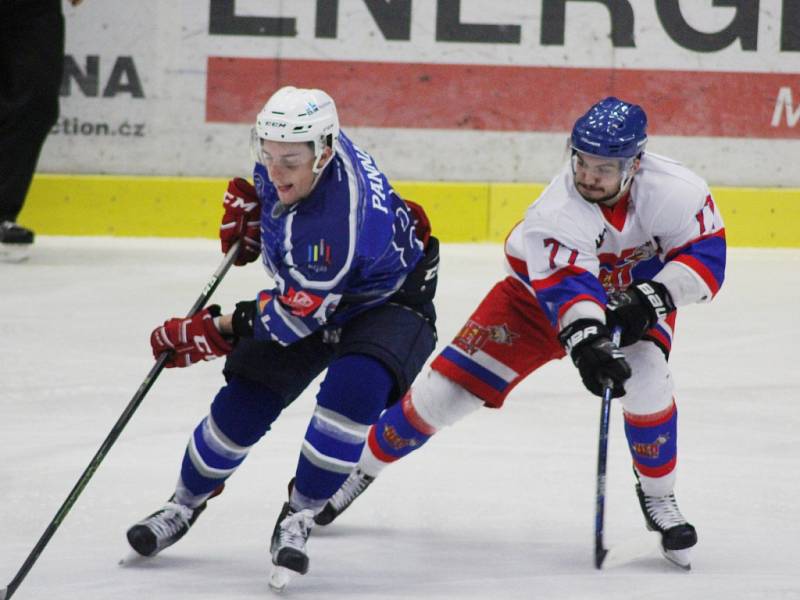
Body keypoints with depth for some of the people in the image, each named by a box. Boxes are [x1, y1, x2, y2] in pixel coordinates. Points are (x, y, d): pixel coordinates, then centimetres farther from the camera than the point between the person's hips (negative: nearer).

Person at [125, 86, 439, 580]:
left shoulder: (338, 220, -41)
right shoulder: (293, 146, -19)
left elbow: (300, 314, -31)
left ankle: (300, 515, -13)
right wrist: (247, 202, -4)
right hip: (306, 289, 7)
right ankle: (185, 503, 22)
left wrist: (216, 332, -27)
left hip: (386, 301, -7)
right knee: (245, 401, -2)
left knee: (355, 390, -34)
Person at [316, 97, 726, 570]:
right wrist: (588, 345, -66)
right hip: (542, 289, -1)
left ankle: (658, 496, -3)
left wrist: (652, 298, -35)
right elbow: (566, 287, -48)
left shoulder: (674, 190, -30)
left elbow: (706, 256, -21)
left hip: (633, 296, 1)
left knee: (646, 380, -28)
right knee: (451, 385, -6)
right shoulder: (558, 211, -37)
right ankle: (361, 469, 15)